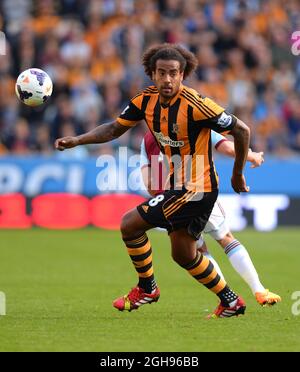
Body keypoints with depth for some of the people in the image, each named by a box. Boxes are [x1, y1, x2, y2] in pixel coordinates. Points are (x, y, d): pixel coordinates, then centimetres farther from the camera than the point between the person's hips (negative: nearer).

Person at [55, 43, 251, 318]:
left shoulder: (195, 105, -23)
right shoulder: (147, 100, -2)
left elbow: (242, 130, -16)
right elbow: (115, 128, 9)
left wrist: (237, 176, -6)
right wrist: (77, 140, -4)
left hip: (195, 189, -8)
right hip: (179, 185, 8)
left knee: (130, 224, -8)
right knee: (184, 255, 18)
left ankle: (146, 288, 12)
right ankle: (231, 301, 31)